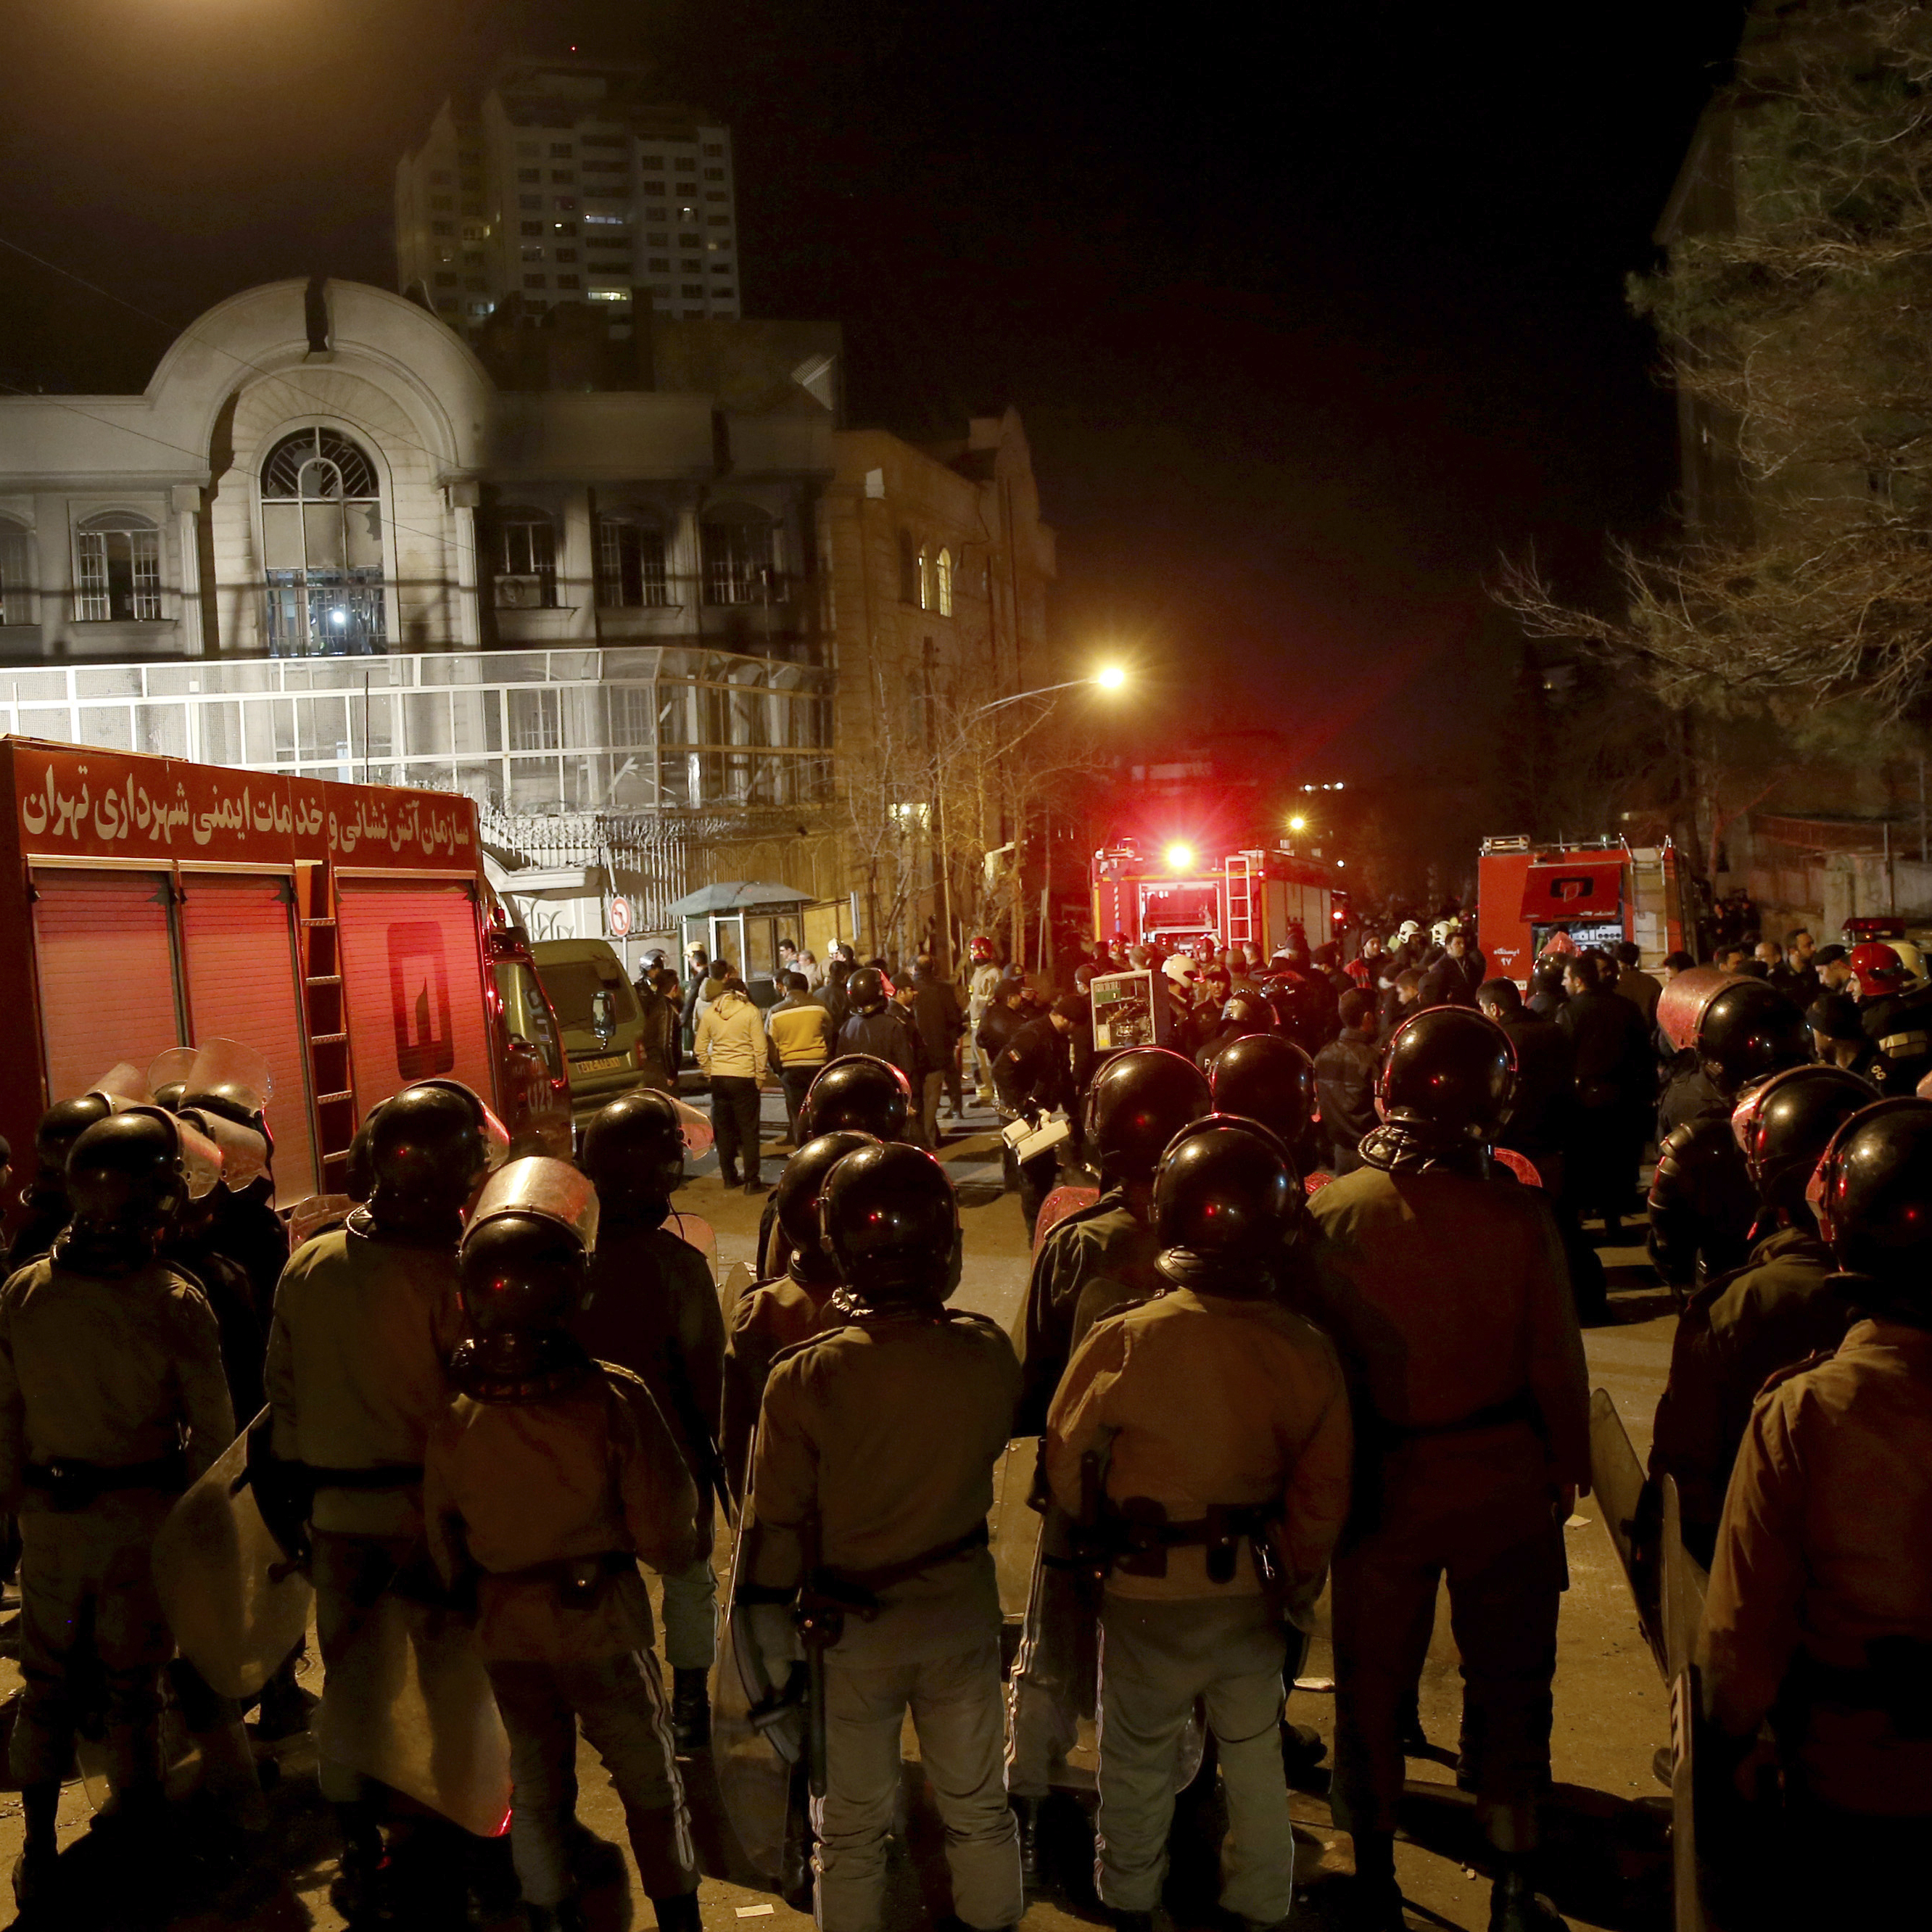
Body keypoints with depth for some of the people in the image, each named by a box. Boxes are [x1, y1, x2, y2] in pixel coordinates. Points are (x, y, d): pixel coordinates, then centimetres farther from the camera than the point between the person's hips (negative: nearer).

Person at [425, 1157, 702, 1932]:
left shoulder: (456, 1418, -12)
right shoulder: (615, 1398, -23)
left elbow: (444, 1543, 2)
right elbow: (662, 1529, -18)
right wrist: (685, 1550, 4)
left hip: (508, 1627, 3)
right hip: (602, 1616, -2)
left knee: (537, 1786, 20)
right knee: (649, 1781, 16)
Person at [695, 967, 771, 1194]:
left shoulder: (710, 1013, 4)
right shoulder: (751, 1012, -5)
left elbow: (700, 1048, 7)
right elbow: (760, 1048, -7)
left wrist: (708, 1073, 14)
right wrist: (760, 1077, 1)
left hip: (719, 1078, 3)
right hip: (744, 1076, -3)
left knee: (723, 1130, 14)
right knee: (749, 1131, 2)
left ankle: (729, 1177, 19)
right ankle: (751, 1181, 1)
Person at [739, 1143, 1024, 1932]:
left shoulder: (805, 1379, -26)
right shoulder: (987, 1354, -19)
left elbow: (779, 1521, -16)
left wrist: (769, 1628, -3)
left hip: (854, 1627, -2)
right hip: (962, 1605, 2)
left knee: (853, 1826, 18)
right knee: (979, 1808, 22)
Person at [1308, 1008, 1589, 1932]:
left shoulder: (1331, 1214, -16)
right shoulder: (1516, 1214, -19)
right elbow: (1555, 1360, -12)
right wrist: (1568, 1464, 5)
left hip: (1380, 1477, 1)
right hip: (1501, 1475, -1)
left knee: (1372, 1682, 18)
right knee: (1507, 1681, 18)